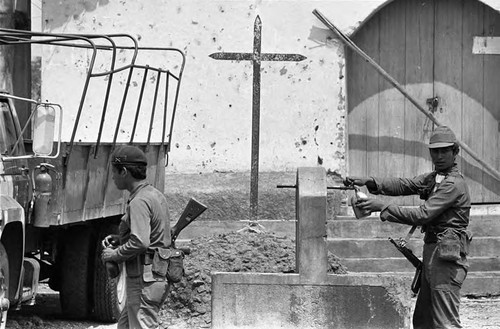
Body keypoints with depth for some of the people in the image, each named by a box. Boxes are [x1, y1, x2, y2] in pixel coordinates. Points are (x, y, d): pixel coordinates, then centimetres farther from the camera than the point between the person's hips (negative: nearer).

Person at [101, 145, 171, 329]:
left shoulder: (139, 202, -18)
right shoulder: (156, 195, 14)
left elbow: (140, 243, -29)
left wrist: (114, 254, -14)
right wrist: (120, 238, 15)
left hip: (144, 281, -10)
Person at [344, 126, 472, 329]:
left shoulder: (453, 184, -14)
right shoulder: (434, 178, 17)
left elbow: (422, 215, -21)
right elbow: (404, 185, 9)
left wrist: (383, 208, -21)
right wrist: (369, 182, -6)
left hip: (447, 257, -10)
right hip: (432, 252, 10)